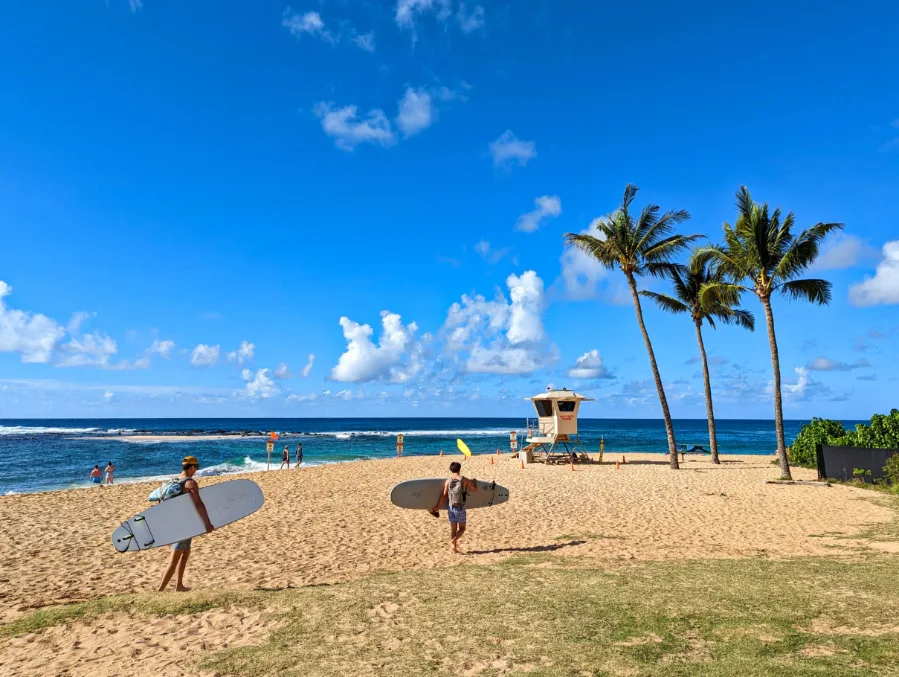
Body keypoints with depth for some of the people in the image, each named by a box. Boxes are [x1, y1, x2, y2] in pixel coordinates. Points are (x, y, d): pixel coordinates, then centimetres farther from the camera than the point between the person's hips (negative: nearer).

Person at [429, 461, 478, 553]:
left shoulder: (448, 481, -2)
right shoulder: (464, 480, -7)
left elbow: (444, 495, -2)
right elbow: (475, 490, 4)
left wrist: (437, 507, 6)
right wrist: (474, 481, 24)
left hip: (450, 507, 3)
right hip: (460, 508, -3)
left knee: (452, 528, 12)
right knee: (462, 528, 10)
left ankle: (454, 547, 9)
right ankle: (454, 540, -17)